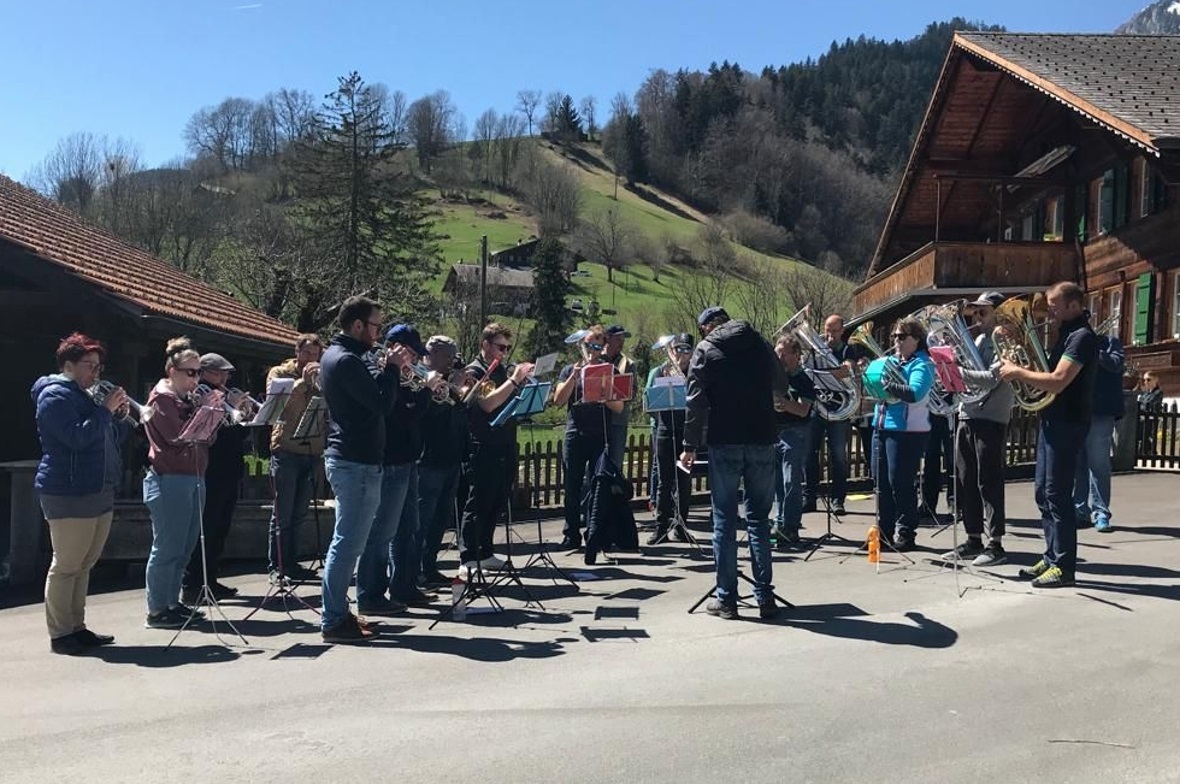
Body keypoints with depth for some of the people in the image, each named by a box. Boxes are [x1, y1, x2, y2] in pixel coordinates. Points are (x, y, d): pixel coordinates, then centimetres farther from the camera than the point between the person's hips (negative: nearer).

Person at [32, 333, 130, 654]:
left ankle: (77, 627, 19)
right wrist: (106, 409, -16)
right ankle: (60, 634, 1)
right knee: (66, 565, -5)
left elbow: (112, 440, 23)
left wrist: (120, 416, 6)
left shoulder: (85, 397, 22)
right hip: (69, 493, -10)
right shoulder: (55, 395, -8)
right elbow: (77, 437, -22)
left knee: (84, 564, 12)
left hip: (98, 491, 10)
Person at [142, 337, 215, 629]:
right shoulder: (161, 398, -7)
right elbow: (178, 436, -18)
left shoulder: (190, 399, 18)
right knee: (167, 548, -5)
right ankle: (157, 611, 2)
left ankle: (172, 603, 22)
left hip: (193, 478, 9)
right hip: (169, 481, -9)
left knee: (185, 547, 13)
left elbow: (207, 437, 15)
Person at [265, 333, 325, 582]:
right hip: (286, 450, -4)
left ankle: (291, 562, 19)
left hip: (312, 452, 5)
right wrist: (303, 381, -17)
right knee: (283, 513, -2)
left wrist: (319, 382, -11)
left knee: (299, 513, 11)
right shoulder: (279, 373, 4)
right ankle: (276, 565, 5)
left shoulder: (320, 376, 15)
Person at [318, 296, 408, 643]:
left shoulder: (337, 355, 16)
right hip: (356, 462, -11)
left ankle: (337, 613, 23)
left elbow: (370, 395, 17)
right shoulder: (346, 360, -17)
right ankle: (334, 621, 0)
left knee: (347, 540, 16)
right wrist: (391, 368, -7)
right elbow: (382, 403, -20)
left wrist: (384, 368, 7)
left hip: (347, 459, 11)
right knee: (349, 541, -6)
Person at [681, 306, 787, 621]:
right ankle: (765, 597, 10)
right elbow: (782, 385, 22)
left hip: (724, 443, -2)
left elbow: (696, 402, -7)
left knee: (724, 521, 4)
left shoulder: (705, 349, 1)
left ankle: (727, 599, 6)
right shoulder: (759, 343, 10)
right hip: (762, 440, 3)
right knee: (759, 519, 10)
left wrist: (690, 446, -3)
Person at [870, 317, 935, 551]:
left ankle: (905, 533, 5)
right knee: (881, 481, 10)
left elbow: (914, 393, -23)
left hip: (907, 431, -8)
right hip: (881, 427, 8)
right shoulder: (890, 361, 17)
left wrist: (888, 385, -30)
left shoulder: (922, 365, -7)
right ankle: (884, 530, 20)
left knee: (900, 482, -5)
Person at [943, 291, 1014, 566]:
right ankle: (974, 540, 19)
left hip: (990, 419, -8)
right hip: (967, 416, 8)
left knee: (989, 483, -4)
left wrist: (957, 370, -21)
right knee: (966, 482, 10)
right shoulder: (978, 339, 18)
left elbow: (991, 378, -19)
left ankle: (995, 544, 3)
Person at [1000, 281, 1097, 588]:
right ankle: (1051, 558, 19)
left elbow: (1057, 382, -24)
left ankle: (1063, 567, -2)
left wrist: (1018, 372, -15)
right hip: (1052, 420, 10)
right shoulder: (1067, 334, 18)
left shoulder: (1082, 337, -14)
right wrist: (1020, 369, 4)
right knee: (1044, 493, 12)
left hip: (1067, 423, -10)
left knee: (1057, 494, -7)